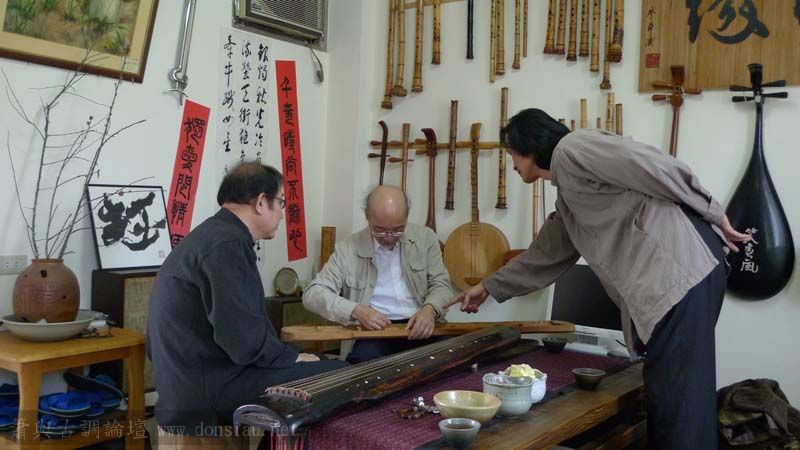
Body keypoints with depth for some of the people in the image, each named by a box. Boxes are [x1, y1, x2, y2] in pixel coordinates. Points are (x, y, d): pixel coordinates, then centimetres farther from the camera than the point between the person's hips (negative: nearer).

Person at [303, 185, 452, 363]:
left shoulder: (425, 238, 5)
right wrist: (356, 310, -22)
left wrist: (429, 310, -16)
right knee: (364, 359, -35)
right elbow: (312, 294, -5)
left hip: (419, 326, 3)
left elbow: (440, 284, 8)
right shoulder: (348, 249, -2)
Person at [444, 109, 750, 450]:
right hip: (660, 282, 10)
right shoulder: (568, 197, 27)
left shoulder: (570, 148, -2)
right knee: (667, 396, 13)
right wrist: (490, 286, 42)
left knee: (677, 401, -7)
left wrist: (713, 214, -5)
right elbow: (547, 253, 36)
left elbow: (654, 165, -11)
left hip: (682, 269, -10)